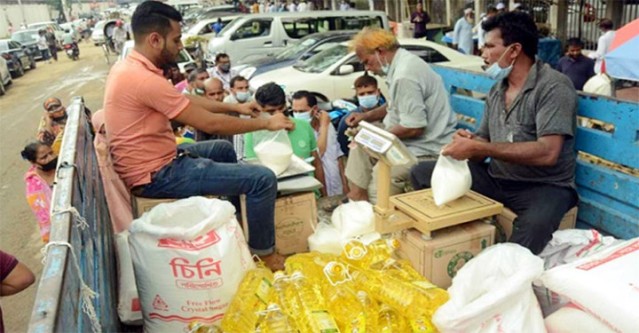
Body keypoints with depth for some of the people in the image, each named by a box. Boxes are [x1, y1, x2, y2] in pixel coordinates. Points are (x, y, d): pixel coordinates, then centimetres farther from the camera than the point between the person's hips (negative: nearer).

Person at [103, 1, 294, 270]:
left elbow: (185, 100, 17)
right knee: (263, 179, -13)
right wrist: (266, 123, -9)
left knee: (224, 149, 30)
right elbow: (210, 123, -21)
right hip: (155, 175, -11)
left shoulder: (129, 66, 6)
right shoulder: (144, 79, -26)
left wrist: (235, 107, 15)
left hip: (155, 161, 11)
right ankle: (263, 253, 9)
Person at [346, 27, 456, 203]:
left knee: (377, 194, -16)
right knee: (360, 144, 15)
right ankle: (357, 194, 14)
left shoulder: (405, 75, -25)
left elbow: (414, 128, -26)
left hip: (425, 149, -11)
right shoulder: (403, 62, 7)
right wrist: (367, 116, 12)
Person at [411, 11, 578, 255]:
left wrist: (476, 147, -26)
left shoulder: (553, 87, -12)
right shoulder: (496, 90, 10)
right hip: (496, 179, 7)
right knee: (421, 173, -3)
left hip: (544, 186, -6)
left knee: (534, 225, -40)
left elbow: (548, 153, -25)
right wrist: (468, 143, -13)